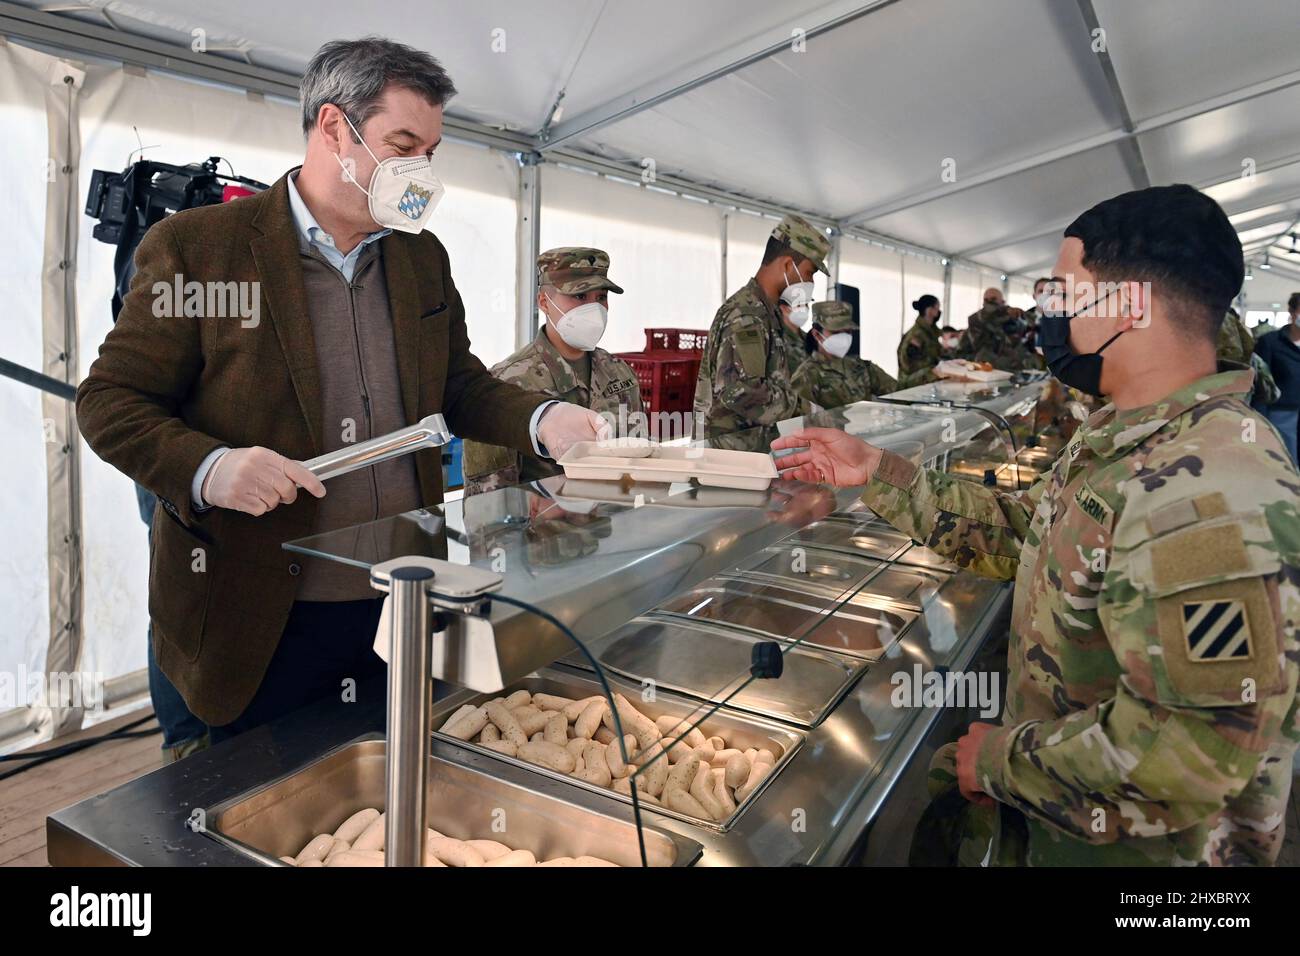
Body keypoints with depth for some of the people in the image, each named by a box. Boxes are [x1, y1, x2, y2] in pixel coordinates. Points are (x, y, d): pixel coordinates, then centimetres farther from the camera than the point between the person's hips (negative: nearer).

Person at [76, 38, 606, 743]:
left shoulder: (423, 256, 8)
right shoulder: (195, 245, -7)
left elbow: (459, 385, 14)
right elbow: (108, 400, -5)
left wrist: (540, 421, -7)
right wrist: (208, 469, -24)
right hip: (257, 622, -4)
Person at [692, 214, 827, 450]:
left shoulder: (763, 310, 16)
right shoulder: (747, 315, -17)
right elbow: (740, 391, -26)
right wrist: (802, 408, -14)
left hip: (752, 446, 10)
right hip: (731, 449, -10)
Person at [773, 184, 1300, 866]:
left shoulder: (1212, 494, -32)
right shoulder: (1123, 438, 2)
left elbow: (1186, 755, -33)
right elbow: (1015, 535, 7)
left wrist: (1004, 759, -20)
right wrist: (877, 473, 2)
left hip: (1127, 847, -8)